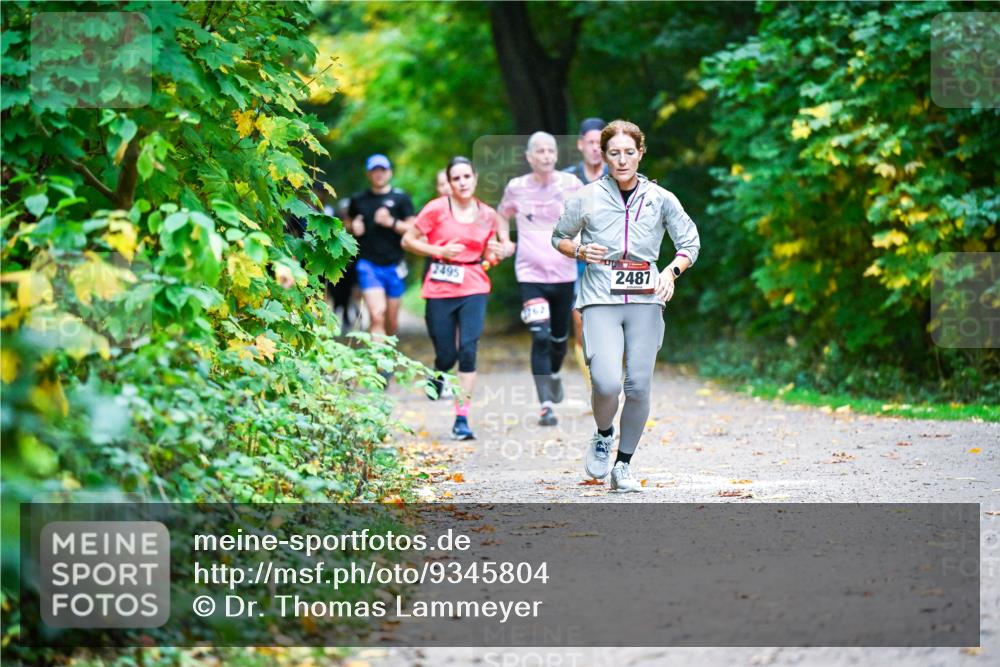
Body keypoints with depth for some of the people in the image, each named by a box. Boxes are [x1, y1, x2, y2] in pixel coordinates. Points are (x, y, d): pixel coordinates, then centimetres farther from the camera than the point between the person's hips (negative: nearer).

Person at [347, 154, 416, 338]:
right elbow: (349, 222, 26)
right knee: (377, 315, -18)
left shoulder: (401, 198, 5)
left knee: (391, 321, 9)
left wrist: (391, 223, -15)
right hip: (368, 265, -1)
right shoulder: (359, 200, 10)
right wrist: (353, 227, 3)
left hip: (393, 265, 1)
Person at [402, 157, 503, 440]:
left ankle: (462, 418, -9)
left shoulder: (487, 215, 8)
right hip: (440, 289, -1)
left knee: (468, 350, -13)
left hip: (474, 289, 2)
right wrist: (439, 251, -12)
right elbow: (408, 241, 1)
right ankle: (436, 376, 37)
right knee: (447, 355, -1)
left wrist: (494, 254, -3)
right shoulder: (436, 209, -3)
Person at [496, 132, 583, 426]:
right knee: (540, 338, -15)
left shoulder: (570, 184, -3)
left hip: (564, 273, 2)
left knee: (560, 336, 15)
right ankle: (546, 405, -15)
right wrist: (505, 240, 1)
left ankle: (555, 374, 48)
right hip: (530, 273, -2)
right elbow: (502, 215, 18)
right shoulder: (516, 187, 0)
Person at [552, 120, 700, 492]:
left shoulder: (660, 199, 5)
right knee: (607, 383, -19)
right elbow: (559, 238, 16)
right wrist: (580, 251, -5)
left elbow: (690, 244, 10)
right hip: (600, 302, -2)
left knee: (639, 387, -4)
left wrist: (672, 270, -9)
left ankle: (623, 465, 13)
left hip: (645, 302, 2)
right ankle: (603, 435, 14)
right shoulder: (587, 198, 3)